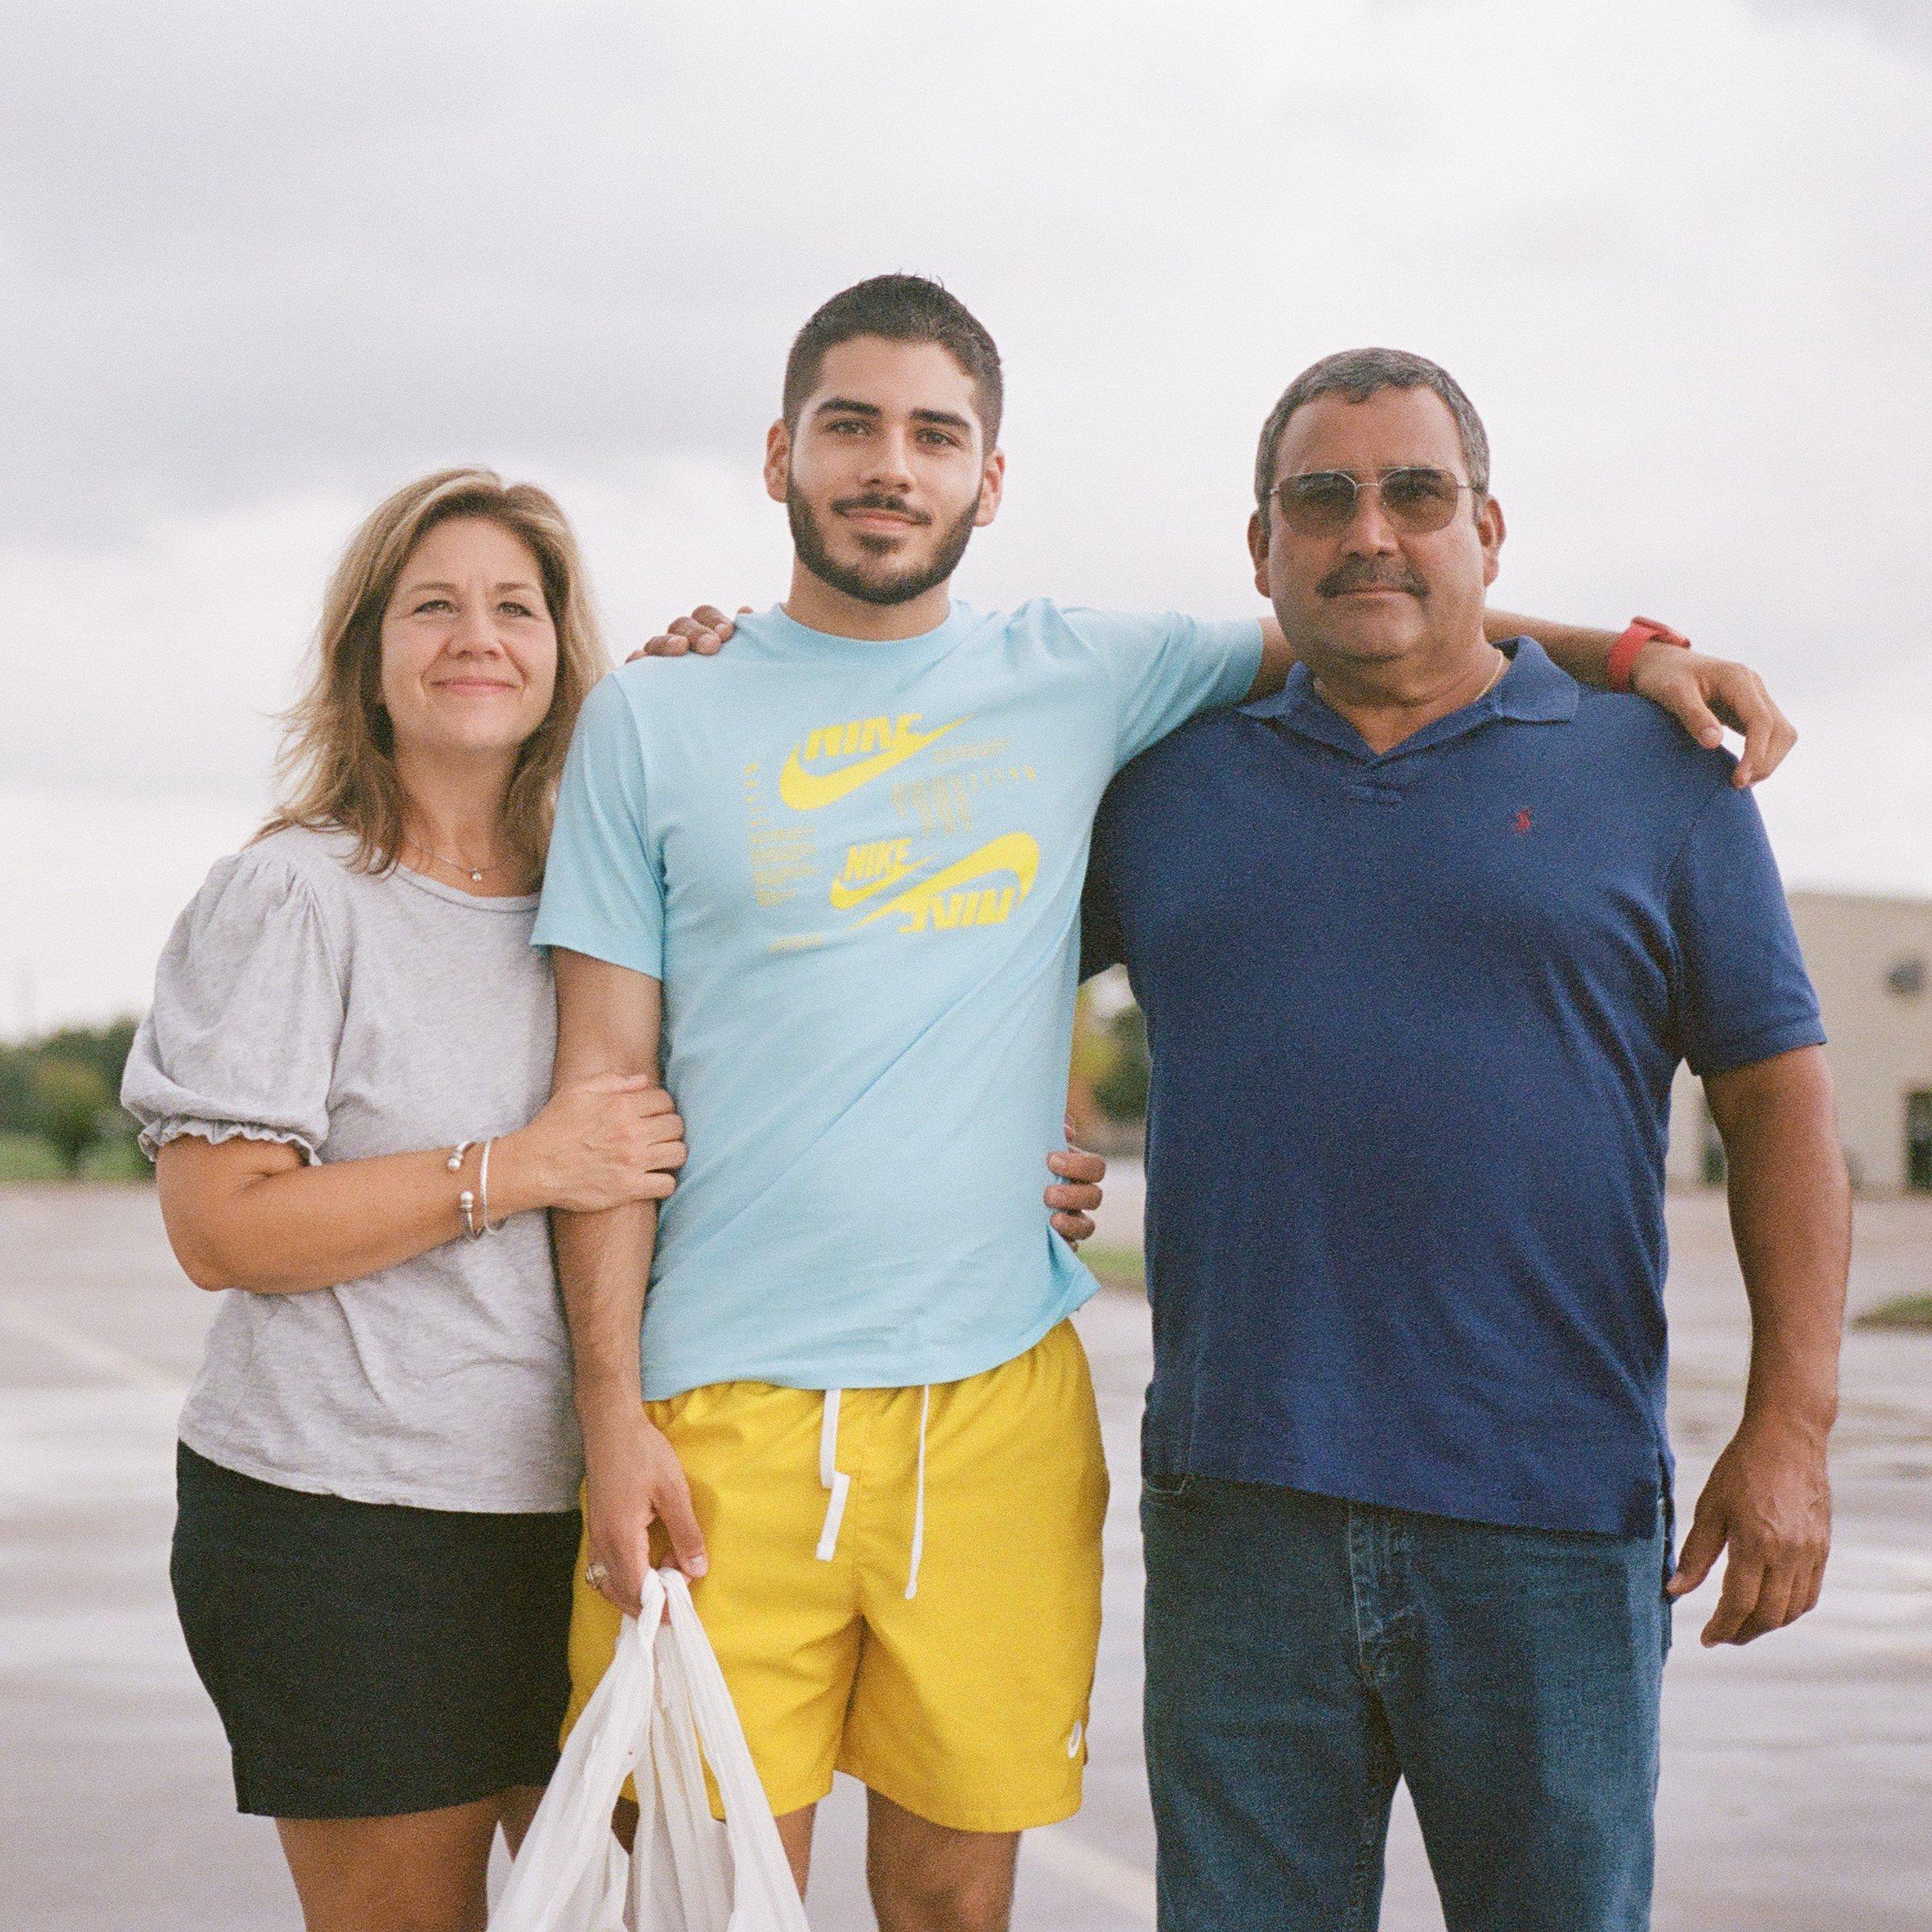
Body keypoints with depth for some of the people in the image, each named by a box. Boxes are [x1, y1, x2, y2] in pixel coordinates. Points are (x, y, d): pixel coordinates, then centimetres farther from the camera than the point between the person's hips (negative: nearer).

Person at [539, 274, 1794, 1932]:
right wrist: (611, 1414, -5)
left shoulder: (1078, 680, 9)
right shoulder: (653, 718, 6)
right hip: (725, 1407, -2)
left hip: (1000, 1401, 2)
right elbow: (605, 1082, 3)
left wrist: (1625, 650, 6)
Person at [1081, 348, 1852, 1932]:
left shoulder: (1657, 774, 6)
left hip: (1557, 1519, -1)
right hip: (1239, 1508, 2)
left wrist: (1790, 1426, -4)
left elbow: (1779, 1098, 4)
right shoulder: (1165, 788, 11)